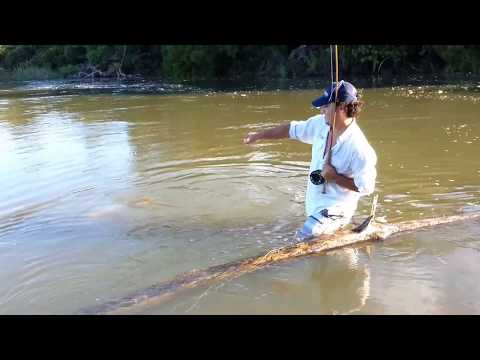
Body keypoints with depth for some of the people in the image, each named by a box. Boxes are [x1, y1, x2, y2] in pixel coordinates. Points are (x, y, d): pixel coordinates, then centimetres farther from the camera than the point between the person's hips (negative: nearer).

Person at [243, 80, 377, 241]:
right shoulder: (321, 124, -6)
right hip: (314, 205, 8)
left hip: (335, 210, -7)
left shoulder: (360, 149, -26)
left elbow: (366, 187, -21)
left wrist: (335, 178, -22)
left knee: (302, 241, -20)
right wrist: (259, 135, 11)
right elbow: (292, 129, 7)